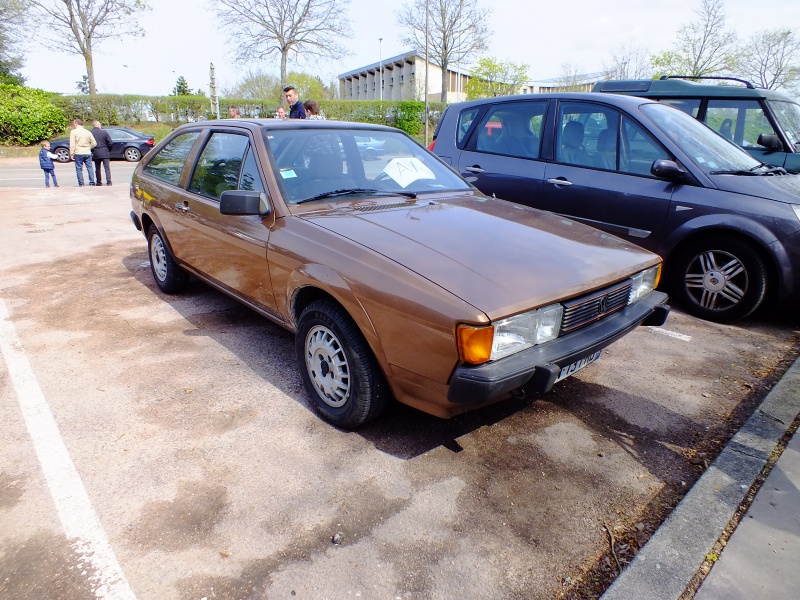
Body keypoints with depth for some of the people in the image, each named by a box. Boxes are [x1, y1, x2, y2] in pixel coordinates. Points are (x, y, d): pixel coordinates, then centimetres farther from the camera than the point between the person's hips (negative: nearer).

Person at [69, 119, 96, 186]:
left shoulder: (73, 132, -4)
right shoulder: (88, 132, 7)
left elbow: (72, 144, -7)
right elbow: (94, 143, 7)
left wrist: (71, 154, -2)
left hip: (78, 153, -3)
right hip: (87, 153, 3)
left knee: (79, 169, 2)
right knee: (89, 168, 6)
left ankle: (81, 184, 1)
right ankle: (92, 183, 4)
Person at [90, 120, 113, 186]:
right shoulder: (104, 132, -4)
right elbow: (110, 143, -4)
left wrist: (92, 151, 13)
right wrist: (108, 150, 12)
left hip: (95, 153, 2)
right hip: (105, 153, -2)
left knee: (97, 169, 11)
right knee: (107, 168, -2)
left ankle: (99, 182, 13)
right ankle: (109, 182, -11)